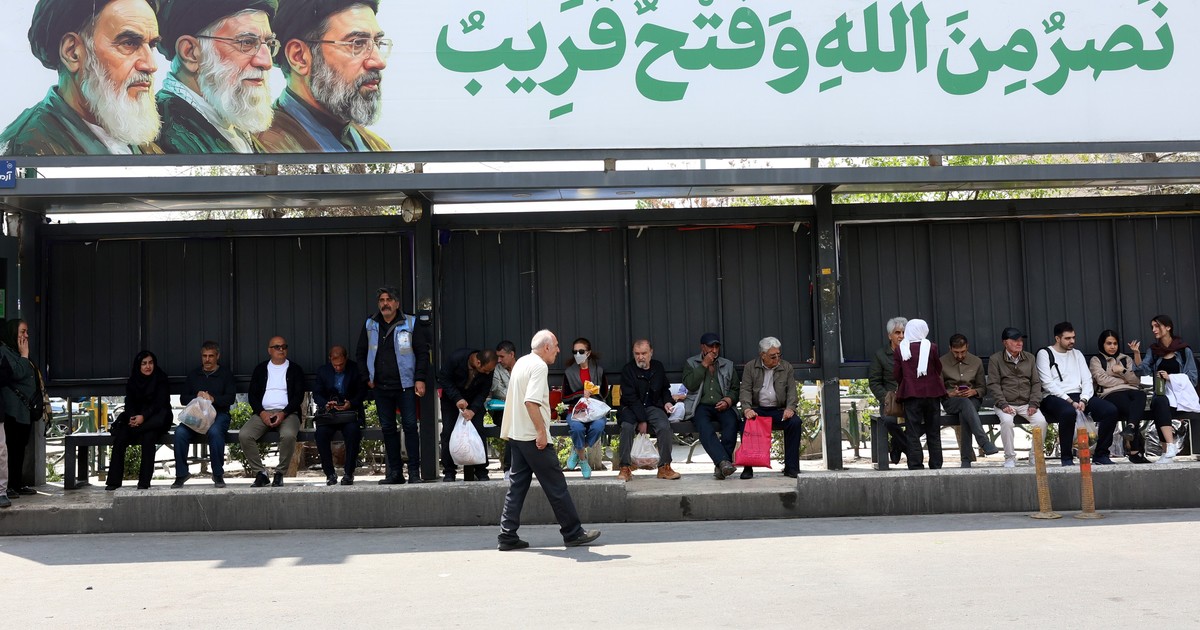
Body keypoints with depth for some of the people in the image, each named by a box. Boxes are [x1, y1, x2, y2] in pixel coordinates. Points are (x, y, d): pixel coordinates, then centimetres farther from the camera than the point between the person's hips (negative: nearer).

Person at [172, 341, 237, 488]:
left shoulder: (226, 374, 12)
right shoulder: (193, 374, 22)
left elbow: (230, 398, 0)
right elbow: (183, 399, 15)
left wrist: (213, 399, -17)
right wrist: (196, 397, -6)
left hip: (219, 414, -3)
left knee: (214, 431, -37)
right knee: (180, 432, -28)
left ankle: (218, 474, -24)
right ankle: (181, 473, -17)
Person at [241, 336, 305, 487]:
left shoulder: (295, 370, 12)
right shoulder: (260, 369, 18)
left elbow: (299, 396, 3)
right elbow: (252, 395, 11)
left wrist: (283, 413, -13)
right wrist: (262, 413, -8)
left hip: (287, 413, -2)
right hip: (263, 413, 2)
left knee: (289, 435, -36)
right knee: (244, 435, -26)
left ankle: (280, 473, -18)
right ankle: (260, 473, -13)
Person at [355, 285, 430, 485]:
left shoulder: (411, 324, -1)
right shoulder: (370, 325, 10)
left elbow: (422, 353, -2)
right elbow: (361, 354, 18)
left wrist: (420, 379, -10)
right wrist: (366, 378, 8)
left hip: (405, 385, -4)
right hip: (380, 387, 4)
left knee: (410, 426, -5)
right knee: (387, 428, 7)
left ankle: (414, 471, 0)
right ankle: (395, 472, 14)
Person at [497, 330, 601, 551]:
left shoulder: (521, 362, 15)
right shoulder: (539, 366, -13)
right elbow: (531, 401, -24)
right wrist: (541, 431, -21)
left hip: (516, 434, 9)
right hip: (533, 437, -9)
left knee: (518, 485, 10)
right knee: (556, 485, -1)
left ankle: (507, 536, 9)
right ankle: (573, 532, 7)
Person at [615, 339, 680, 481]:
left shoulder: (658, 367, 10)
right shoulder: (627, 370, -4)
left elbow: (665, 389, 26)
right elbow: (631, 398, -11)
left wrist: (667, 401, 3)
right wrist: (641, 420, -18)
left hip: (653, 407, 3)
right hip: (631, 408, -3)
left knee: (664, 426, -27)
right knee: (627, 426, -33)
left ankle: (664, 467, -18)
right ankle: (625, 468, -26)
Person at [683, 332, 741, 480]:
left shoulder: (728, 365, 21)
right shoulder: (691, 363, 14)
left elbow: (735, 389, 16)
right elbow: (690, 385, -4)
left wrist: (728, 401, -4)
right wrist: (704, 365, -4)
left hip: (722, 407, 2)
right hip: (701, 406, -2)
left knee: (731, 423, -33)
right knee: (705, 427, -36)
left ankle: (721, 465, -35)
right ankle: (724, 461, -49)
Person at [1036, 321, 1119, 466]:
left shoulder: (1077, 354, 22)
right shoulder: (1044, 354, 3)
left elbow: (1087, 380, 12)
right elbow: (1048, 384, -8)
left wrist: (1083, 400, -9)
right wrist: (1070, 401, -17)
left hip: (1078, 396, 6)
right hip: (1054, 397, -6)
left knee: (1111, 410, -18)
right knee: (1069, 412, -40)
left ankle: (1101, 454, -8)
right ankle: (1067, 458, -24)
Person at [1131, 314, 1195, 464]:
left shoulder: (1184, 351, 7)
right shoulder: (1154, 351, 17)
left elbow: (1192, 378, 1)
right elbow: (1143, 370, 1)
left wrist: (1170, 377, -13)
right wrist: (1136, 353, -14)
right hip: (1160, 394, 3)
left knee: (1159, 402, -34)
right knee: (1159, 402, -33)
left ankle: (1168, 449, -39)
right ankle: (1170, 445, -42)